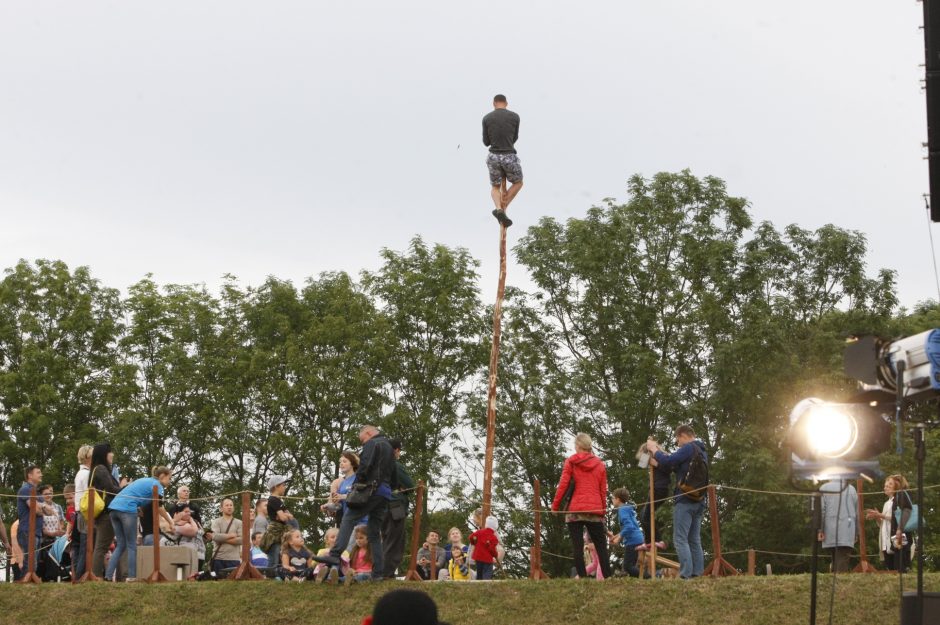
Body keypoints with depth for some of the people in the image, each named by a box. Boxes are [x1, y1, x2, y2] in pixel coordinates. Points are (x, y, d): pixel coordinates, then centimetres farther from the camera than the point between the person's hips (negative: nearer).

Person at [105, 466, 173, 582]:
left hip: (114, 506, 8)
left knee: (121, 545, 11)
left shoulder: (145, 481, 29)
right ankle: (132, 577, -4)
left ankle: (108, 575, 1)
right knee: (131, 546, 1)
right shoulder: (156, 485, 4)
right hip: (127, 509, -8)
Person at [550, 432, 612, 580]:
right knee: (601, 546, 7)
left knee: (578, 546, -2)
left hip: (575, 510, -2)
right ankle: (607, 577, -1)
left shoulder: (571, 461, 2)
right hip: (595, 510, 3)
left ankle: (582, 576, -11)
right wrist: (603, 510, 15)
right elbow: (603, 490, 10)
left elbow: (563, 484, -5)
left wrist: (555, 505, 2)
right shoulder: (600, 464, 12)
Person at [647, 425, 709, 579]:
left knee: (680, 539, -10)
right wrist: (659, 450, 19)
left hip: (685, 501, -9)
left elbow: (668, 462, -18)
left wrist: (653, 449, -3)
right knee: (695, 540, 9)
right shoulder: (702, 451, 19)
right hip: (699, 501, 9)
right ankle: (697, 575, 6)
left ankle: (685, 575, -18)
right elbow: (676, 461, 23)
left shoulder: (689, 448, -9)